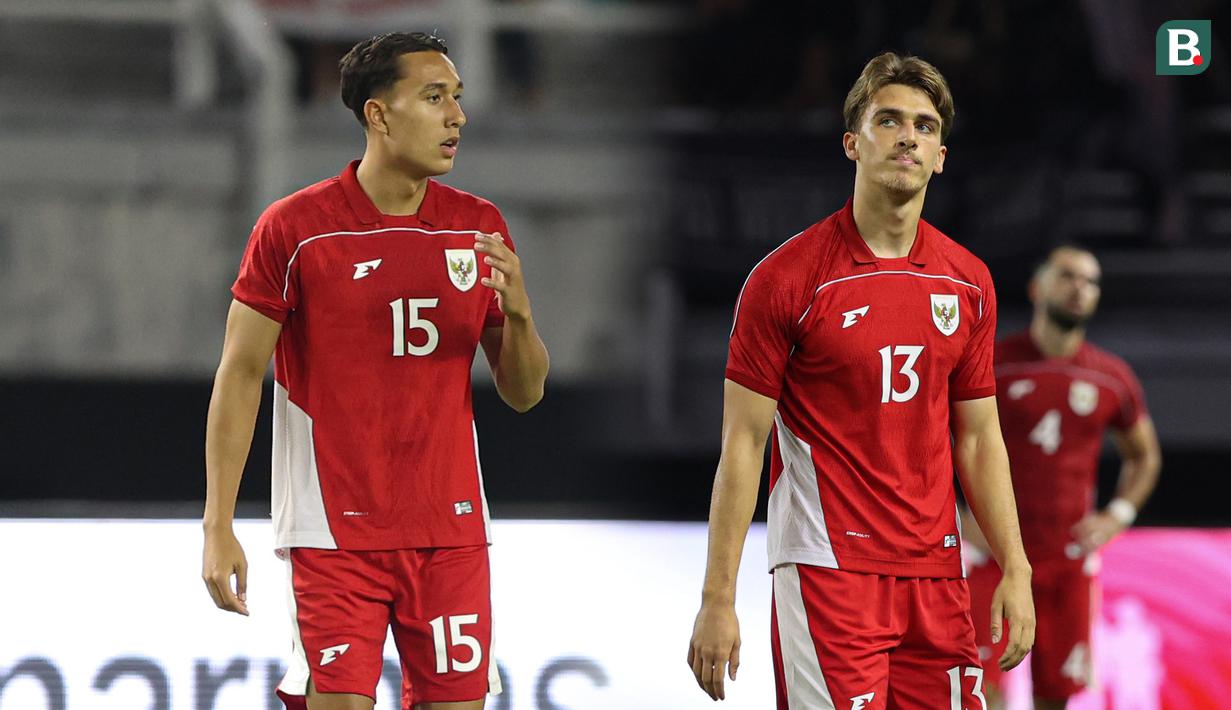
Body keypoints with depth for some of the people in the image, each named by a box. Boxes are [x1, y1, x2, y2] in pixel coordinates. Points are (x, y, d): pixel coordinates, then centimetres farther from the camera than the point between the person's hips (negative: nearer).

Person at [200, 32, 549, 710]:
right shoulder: (295, 227, -5)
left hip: (450, 532, 4)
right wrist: (218, 526, -8)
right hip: (333, 536, -4)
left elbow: (523, 393, 11)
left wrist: (517, 311, -11)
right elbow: (240, 374, -3)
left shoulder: (479, 228, 7)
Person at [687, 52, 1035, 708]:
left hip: (935, 575, 5)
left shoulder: (969, 282, 9)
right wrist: (717, 599, -9)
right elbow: (742, 444, -5)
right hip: (827, 573, -5)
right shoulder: (785, 278, -6)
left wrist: (1015, 572, 6)